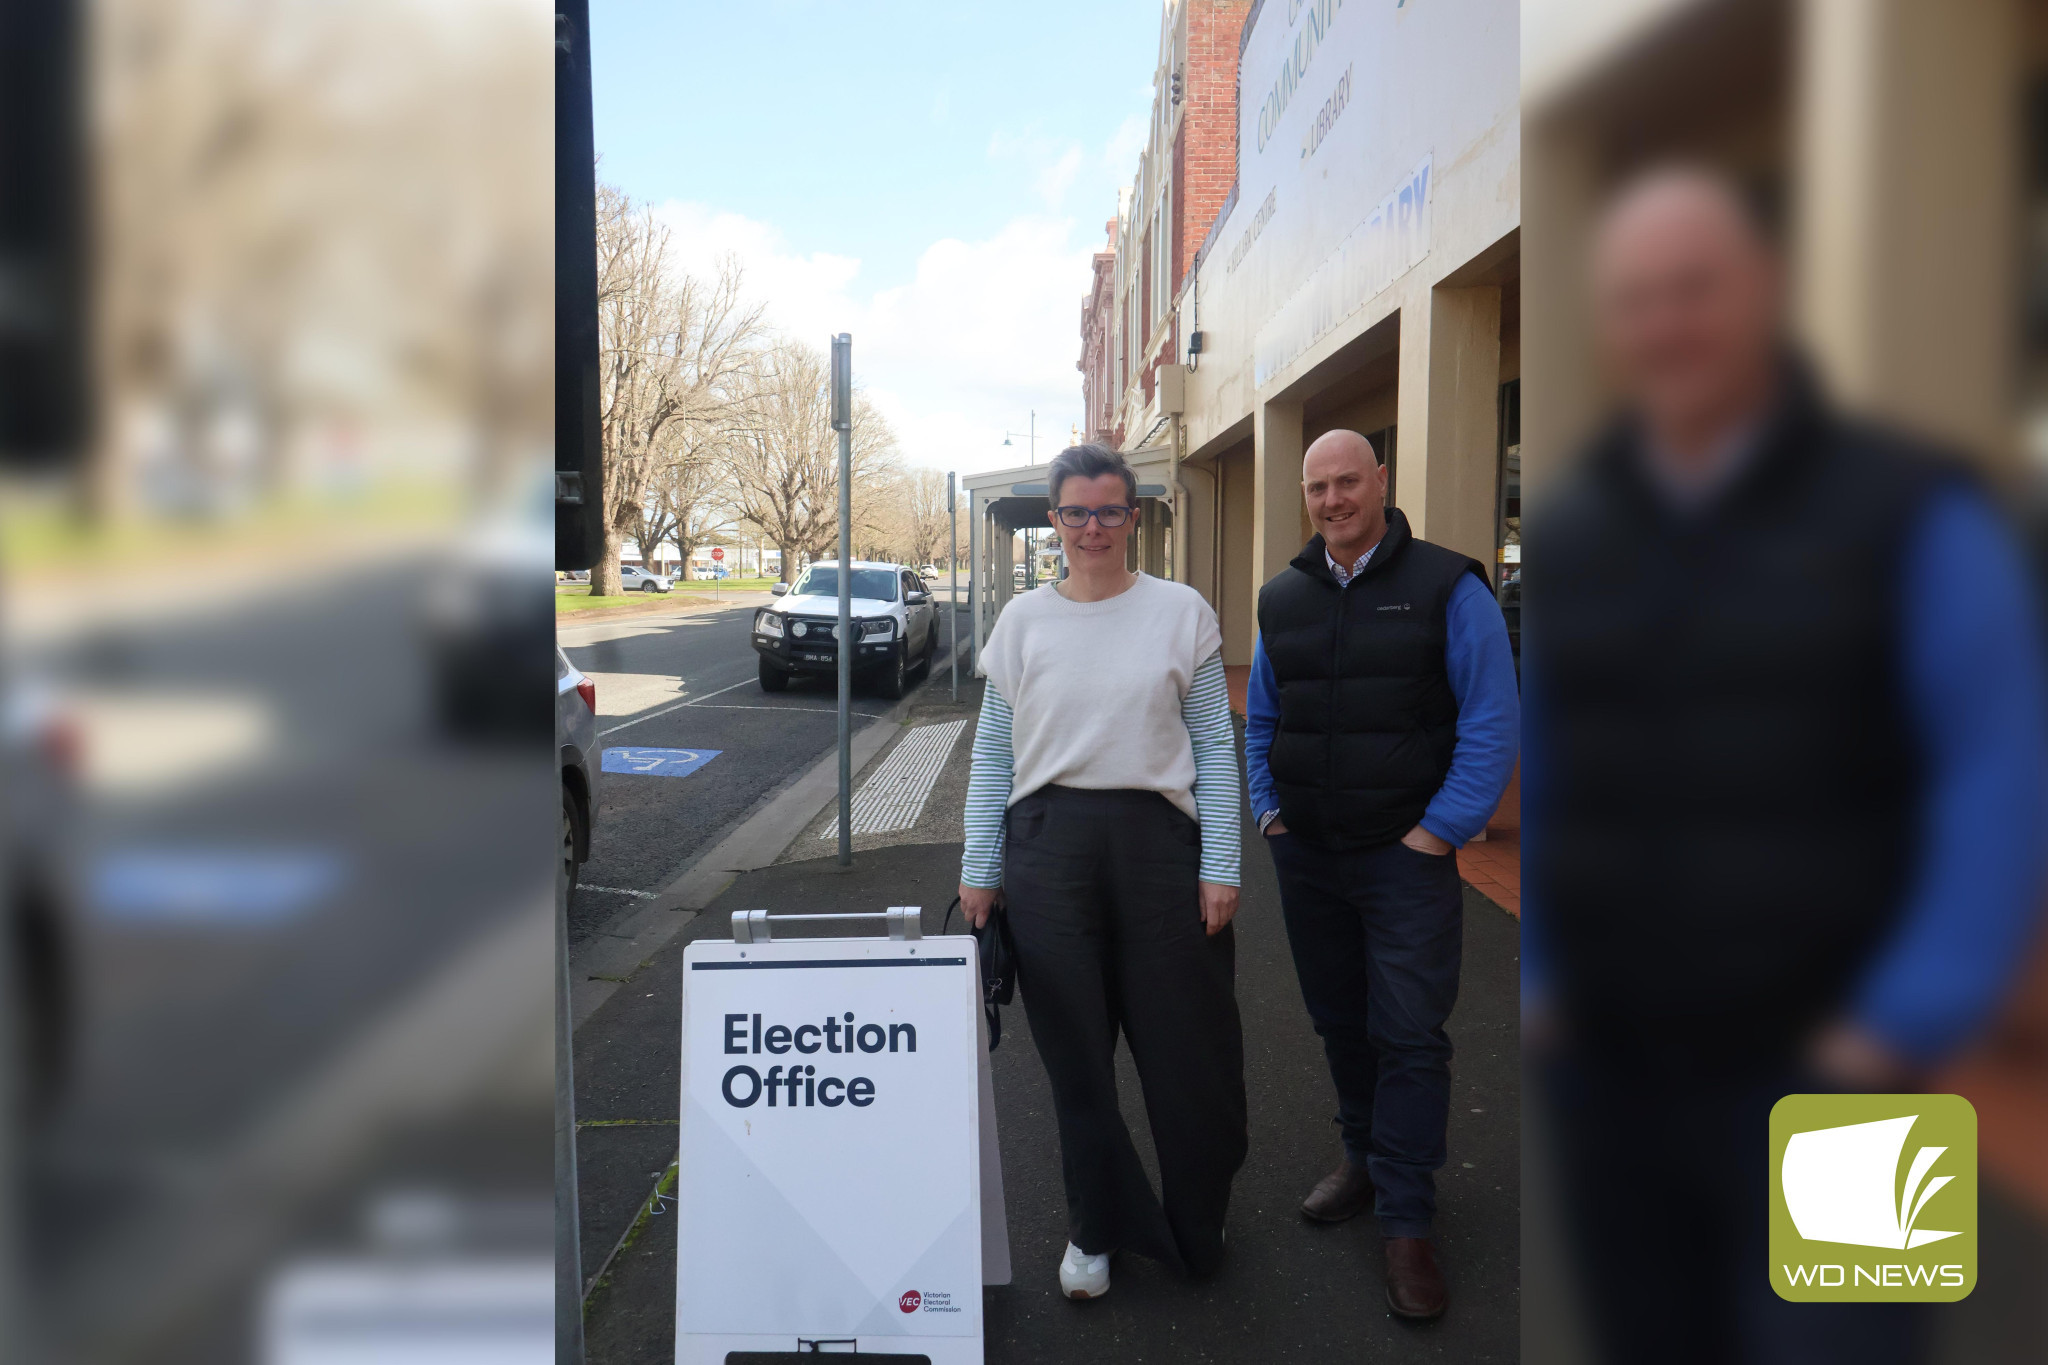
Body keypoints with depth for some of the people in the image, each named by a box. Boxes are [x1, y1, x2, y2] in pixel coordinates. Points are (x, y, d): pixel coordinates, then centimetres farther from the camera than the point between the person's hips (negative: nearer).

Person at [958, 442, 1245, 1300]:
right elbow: (992, 754, 8)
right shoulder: (1022, 620, 6)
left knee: (1184, 1045, 6)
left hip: (1158, 841, -1)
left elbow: (1214, 746, 1)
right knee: (1075, 1053, 9)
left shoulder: (1182, 613, 2)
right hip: (1049, 844, 1)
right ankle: (1098, 1229, 28)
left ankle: (1196, 1228, 30)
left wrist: (1220, 866, -4)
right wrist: (979, 870, 4)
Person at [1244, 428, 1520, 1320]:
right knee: (1339, 1021, 15)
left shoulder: (1446, 588, -7)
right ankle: (1363, 1157, 35)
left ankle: (1406, 1222, 9)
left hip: (1405, 855, -4)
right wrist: (1269, 810, 9)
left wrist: (1441, 830, -12)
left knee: (1409, 1036, -2)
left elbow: (1493, 721, -9)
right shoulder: (1282, 600, 8)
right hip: (1306, 854, 5)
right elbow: (1260, 719, 18)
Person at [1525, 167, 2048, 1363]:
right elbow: (1513, 766, 9)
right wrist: (1526, 982, 3)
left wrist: (1907, 1025, -14)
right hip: (1604, 1069, 4)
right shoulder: (1559, 539, 5)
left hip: (1813, 1073, -3)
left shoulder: (1910, 514, -5)